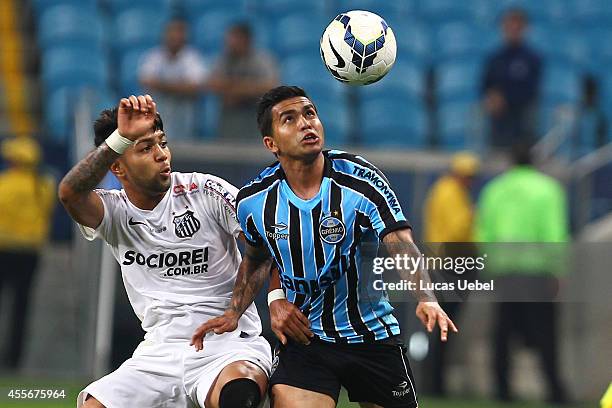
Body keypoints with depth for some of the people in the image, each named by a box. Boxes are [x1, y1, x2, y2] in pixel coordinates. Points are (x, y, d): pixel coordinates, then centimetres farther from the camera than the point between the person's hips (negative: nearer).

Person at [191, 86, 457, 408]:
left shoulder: (361, 181, -16)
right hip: (303, 338, 1)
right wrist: (234, 313, 4)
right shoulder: (253, 201, -4)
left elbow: (403, 249, -26)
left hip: (373, 338, -1)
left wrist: (426, 299, -44)